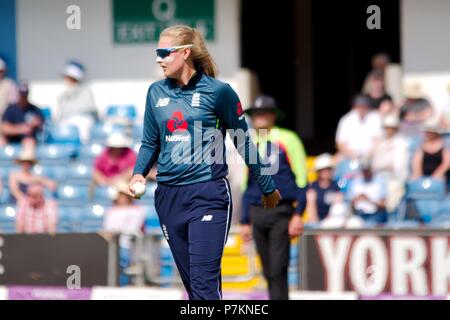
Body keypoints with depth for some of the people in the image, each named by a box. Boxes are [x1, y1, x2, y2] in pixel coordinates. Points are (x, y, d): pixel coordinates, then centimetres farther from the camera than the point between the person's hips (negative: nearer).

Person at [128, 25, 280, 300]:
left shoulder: (218, 91, -5)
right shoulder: (156, 92, 8)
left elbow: (244, 143, 3)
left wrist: (268, 187, 10)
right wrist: (139, 174, -2)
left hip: (208, 195, -5)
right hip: (169, 196, 5)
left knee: (205, 282, -15)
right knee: (190, 280, 11)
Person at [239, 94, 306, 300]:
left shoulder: (287, 139, -1)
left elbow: (301, 178, -4)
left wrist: (298, 215, -12)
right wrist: (245, 221, 16)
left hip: (281, 213, -5)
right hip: (257, 215, 5)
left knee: (278, 270, -13)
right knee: (268, 272, 6)